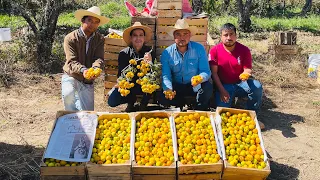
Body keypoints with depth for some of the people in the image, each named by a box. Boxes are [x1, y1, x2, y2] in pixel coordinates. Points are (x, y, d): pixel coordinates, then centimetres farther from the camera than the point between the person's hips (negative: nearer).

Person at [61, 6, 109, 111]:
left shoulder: (100, 39, -1)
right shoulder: (71, 38, -10)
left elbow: (98, 59, -15)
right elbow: (72, 61, -19)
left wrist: (96, 69, -39)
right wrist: (83, 70, -41)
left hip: (88, 82, 3)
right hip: (71, 77, -3)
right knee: (69, 94, -35)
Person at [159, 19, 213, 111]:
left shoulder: (199, 49, -9)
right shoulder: (167, 53, -6)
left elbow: (206, 72, -12)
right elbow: (166, 76, -11)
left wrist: (200, 78, -37)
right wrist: (168, 89, -33)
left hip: (195, 86, 0)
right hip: (176, 86, 1)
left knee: (207, 87, -30)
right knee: (163, 98, -25)